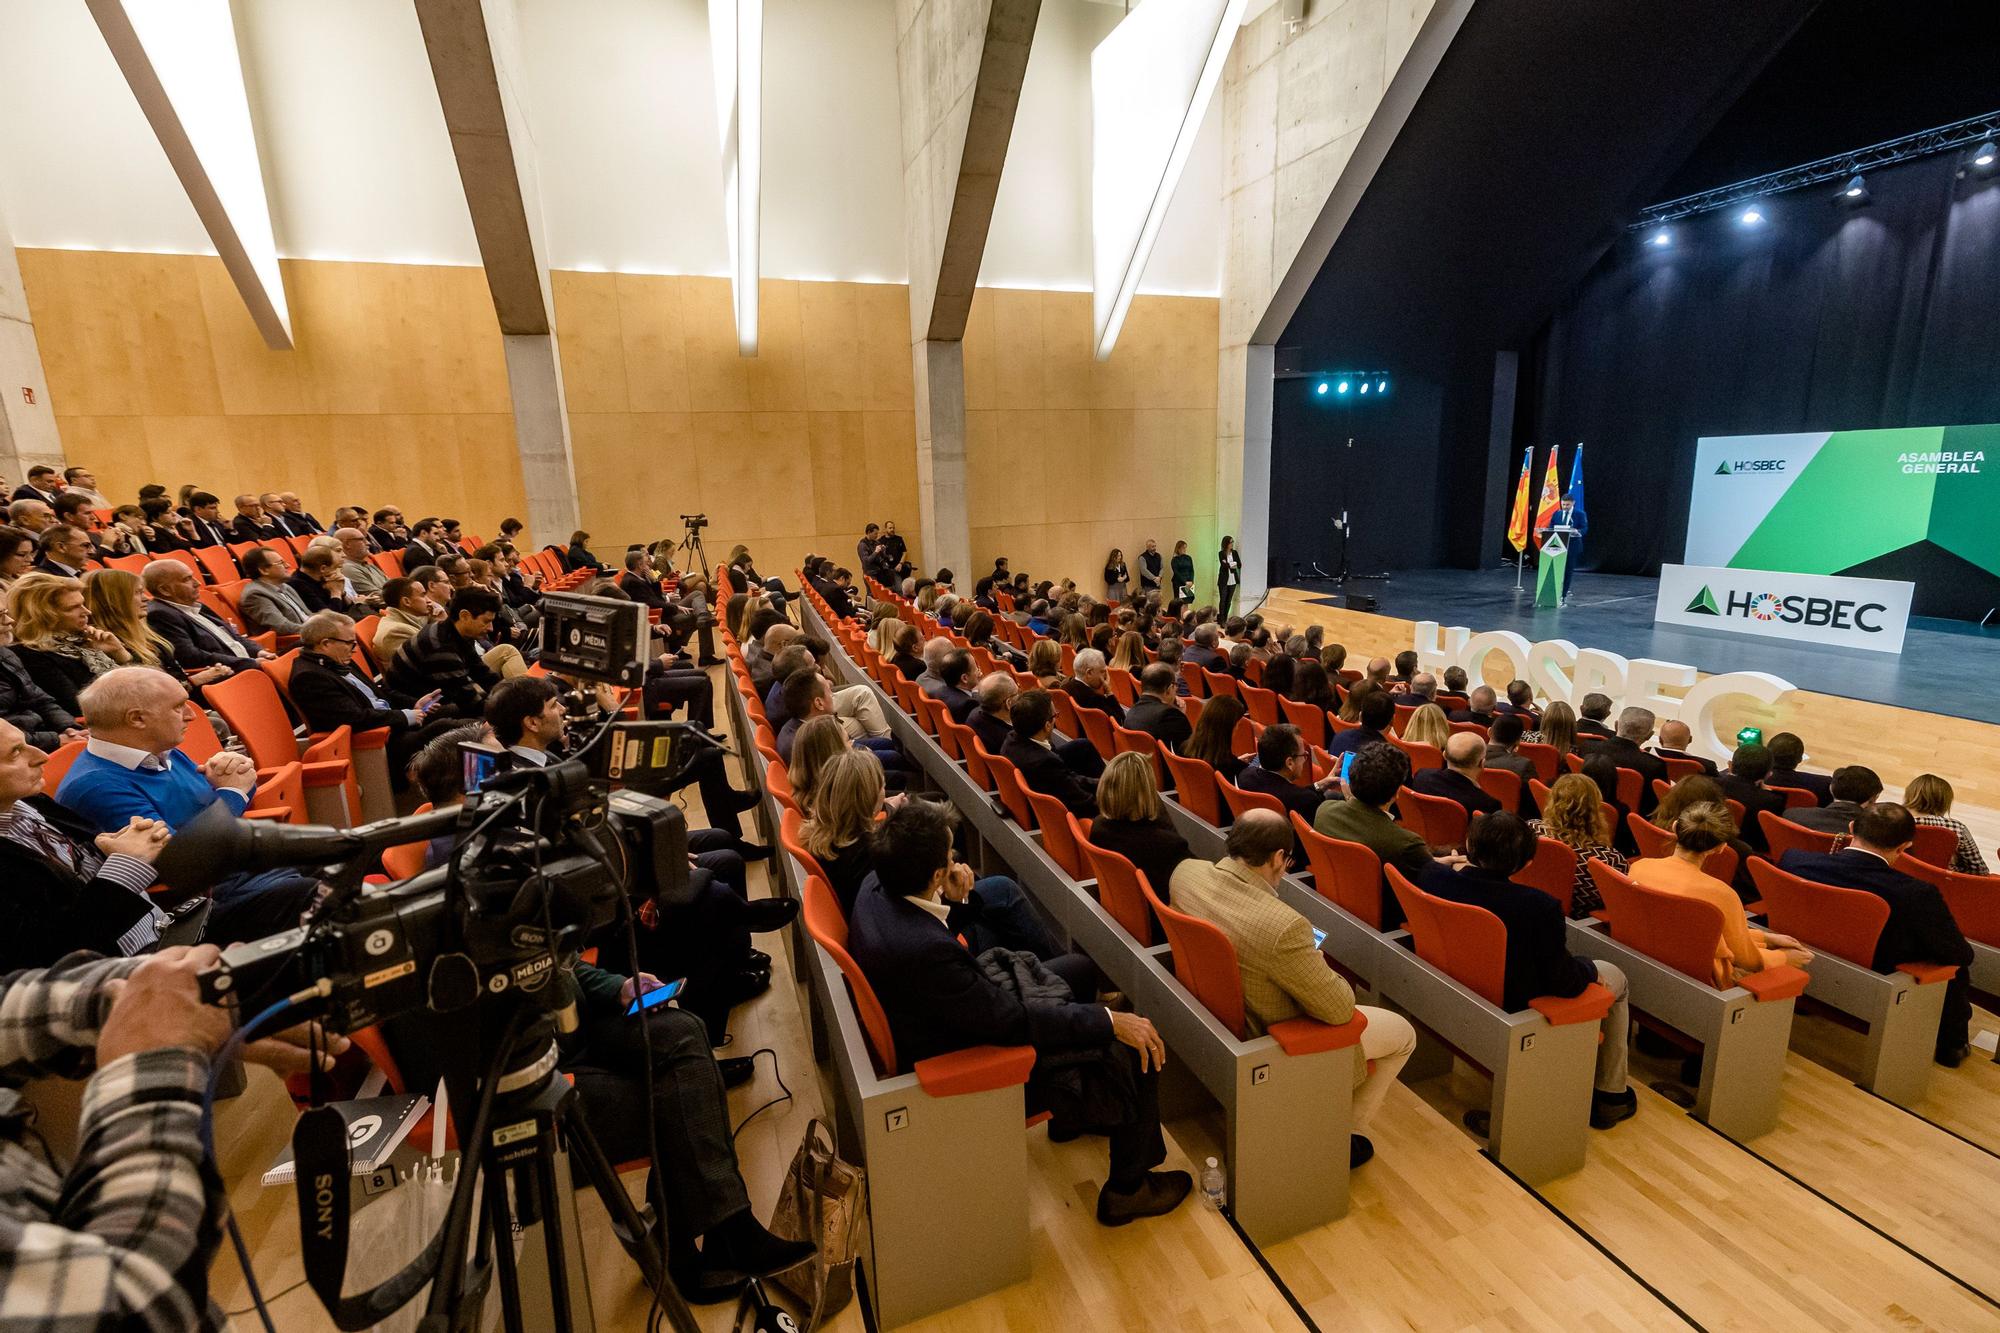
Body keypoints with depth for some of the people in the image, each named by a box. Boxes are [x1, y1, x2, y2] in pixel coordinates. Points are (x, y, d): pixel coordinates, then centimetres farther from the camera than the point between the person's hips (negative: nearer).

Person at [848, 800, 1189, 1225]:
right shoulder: (924, 950, -39)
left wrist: (948, 898, -13)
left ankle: (1074, 1110, 38)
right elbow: (1009, 1019, -30)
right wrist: (1109, 1021, -21)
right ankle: (1127, 1189, 16)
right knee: (1138, 1053, -7)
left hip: (962, 1017, 9)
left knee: (1080, 970, 21)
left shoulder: (875, 887, -14)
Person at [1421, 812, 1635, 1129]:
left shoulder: (1434, 878, -19)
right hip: (1516, 1017, -5)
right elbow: (1565, 983, -20)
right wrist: (1589, 969, 2)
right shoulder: (1538, 906, -32)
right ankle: (1610, 1097, 37)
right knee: (1614, 978, 21)